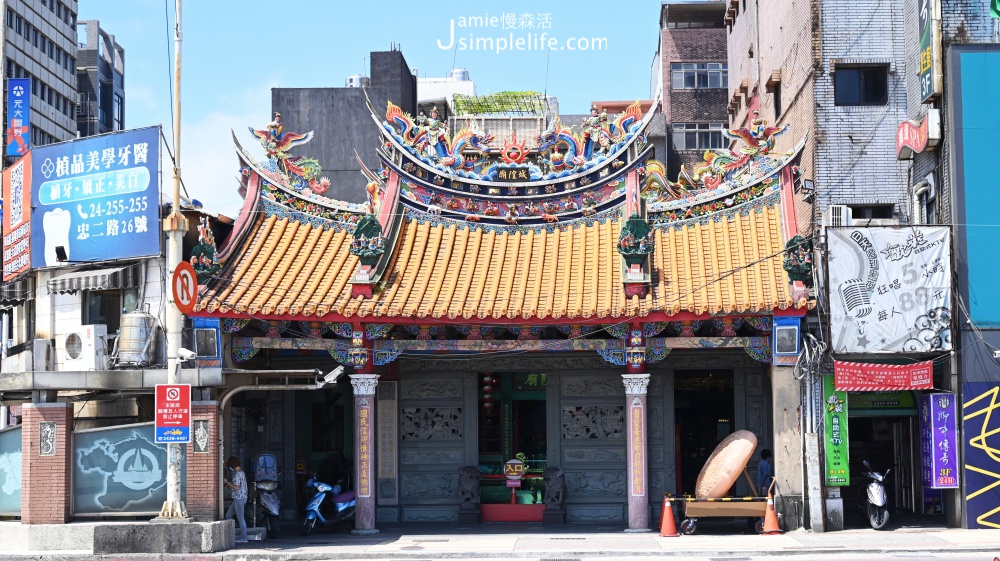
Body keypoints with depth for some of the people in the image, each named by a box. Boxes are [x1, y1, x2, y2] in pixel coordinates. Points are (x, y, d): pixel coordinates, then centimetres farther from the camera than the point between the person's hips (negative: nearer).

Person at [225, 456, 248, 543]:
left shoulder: (237, 474, -17)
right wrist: (230, 484, 14)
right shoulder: (241, 472, 14)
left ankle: (243, 538, -1)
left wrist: (228, 483, -9)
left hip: (239, 498, -10)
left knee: (240, 518, -5)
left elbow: (236, 487, -22)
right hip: (241, 498, 10)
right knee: (228, 515, 16)